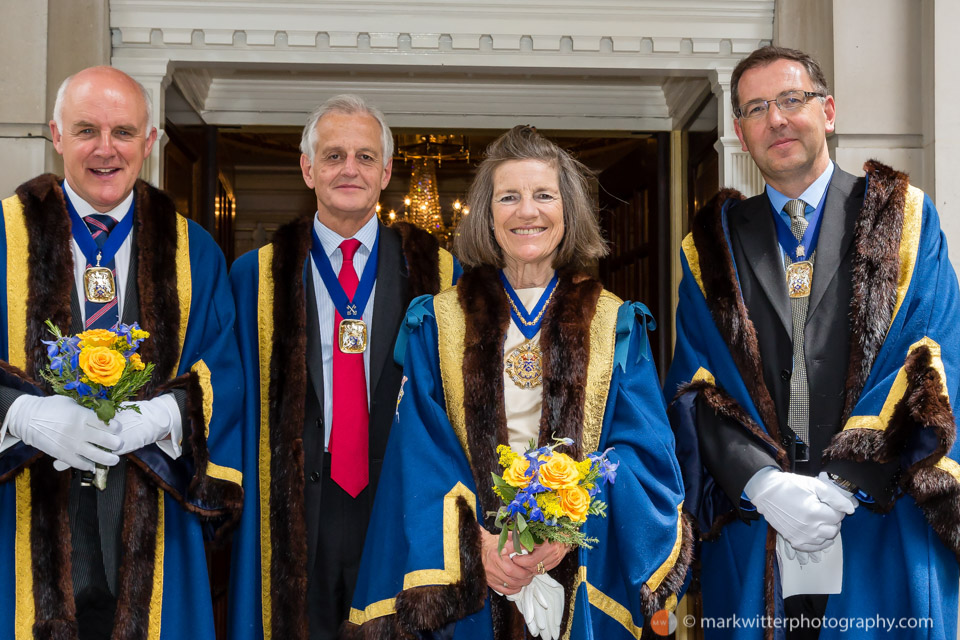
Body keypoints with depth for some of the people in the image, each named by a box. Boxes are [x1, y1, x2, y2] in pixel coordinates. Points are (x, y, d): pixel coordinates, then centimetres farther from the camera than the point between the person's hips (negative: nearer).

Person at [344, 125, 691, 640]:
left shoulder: (614, 325, 3)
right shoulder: (440, 323, 3)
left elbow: (644, 449, -4)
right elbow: (420, 452, -4)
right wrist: (473, 541, -19)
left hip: (581, 579, 0)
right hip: (466, 577, 0)